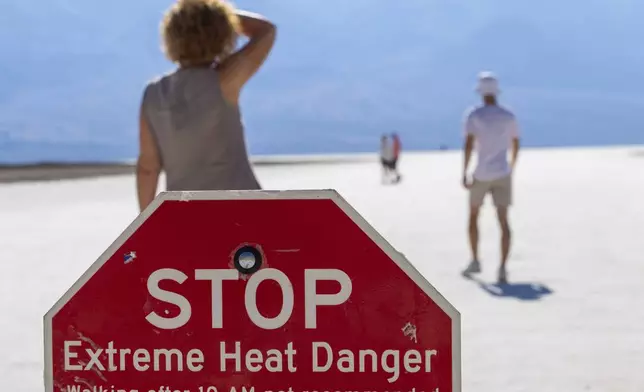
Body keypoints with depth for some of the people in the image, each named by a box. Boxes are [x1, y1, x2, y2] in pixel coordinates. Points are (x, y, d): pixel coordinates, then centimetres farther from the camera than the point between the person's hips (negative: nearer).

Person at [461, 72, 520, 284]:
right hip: (503, 175, 2)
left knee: (473, 215, 20)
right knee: (503, 221, -2)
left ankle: (475, 261, 25)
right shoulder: (509, 116, 4)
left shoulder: (473, 115, -7)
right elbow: (516, 145, 14)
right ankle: (502, 268, -16)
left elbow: (468, 144, -17)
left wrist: (464, 174, -15)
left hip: (481, 175, -2)